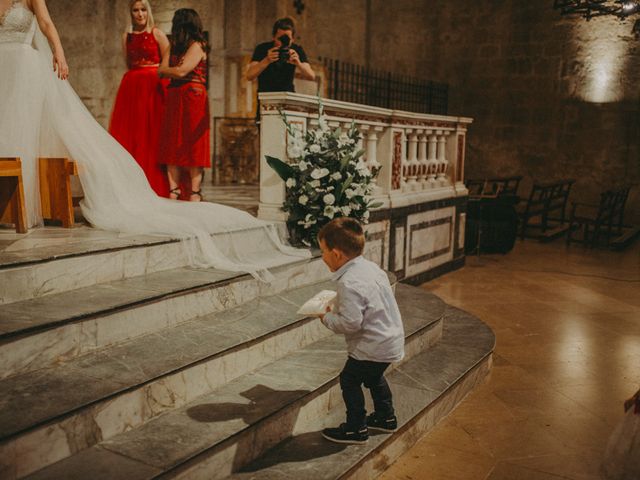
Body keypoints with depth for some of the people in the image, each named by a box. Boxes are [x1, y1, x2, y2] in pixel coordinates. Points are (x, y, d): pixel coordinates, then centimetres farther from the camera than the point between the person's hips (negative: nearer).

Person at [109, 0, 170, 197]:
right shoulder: (127, 36, 13)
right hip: (131, 87, 4)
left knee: (152, 135, -5)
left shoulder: (157, 34, 2)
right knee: (130, 135, 0)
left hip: (154, 87, -4)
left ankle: (157, 187, -1)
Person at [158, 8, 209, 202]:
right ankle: (173, 192, 1)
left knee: (192, 144, -5)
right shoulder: (176, 46, 20)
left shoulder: (197, 46, -3)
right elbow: (163, 69, 12)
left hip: (192, 98, -7)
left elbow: (181, 71, -12)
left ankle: (195, 193, -2)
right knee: (171, 144, 1)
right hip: (174, 98, 7)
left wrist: (164, 71, 3)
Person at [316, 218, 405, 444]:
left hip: (374, 346, -10)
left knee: (349, 379, 6)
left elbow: (350, 323, -28)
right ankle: (386, 417, 43)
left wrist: (327, 318, -11)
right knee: (374, 376, 28)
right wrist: (337, 307, 13)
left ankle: (357, 429, 17)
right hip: (391, 338, 10)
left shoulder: (349, 283, -27)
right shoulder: (371, 267, 2)